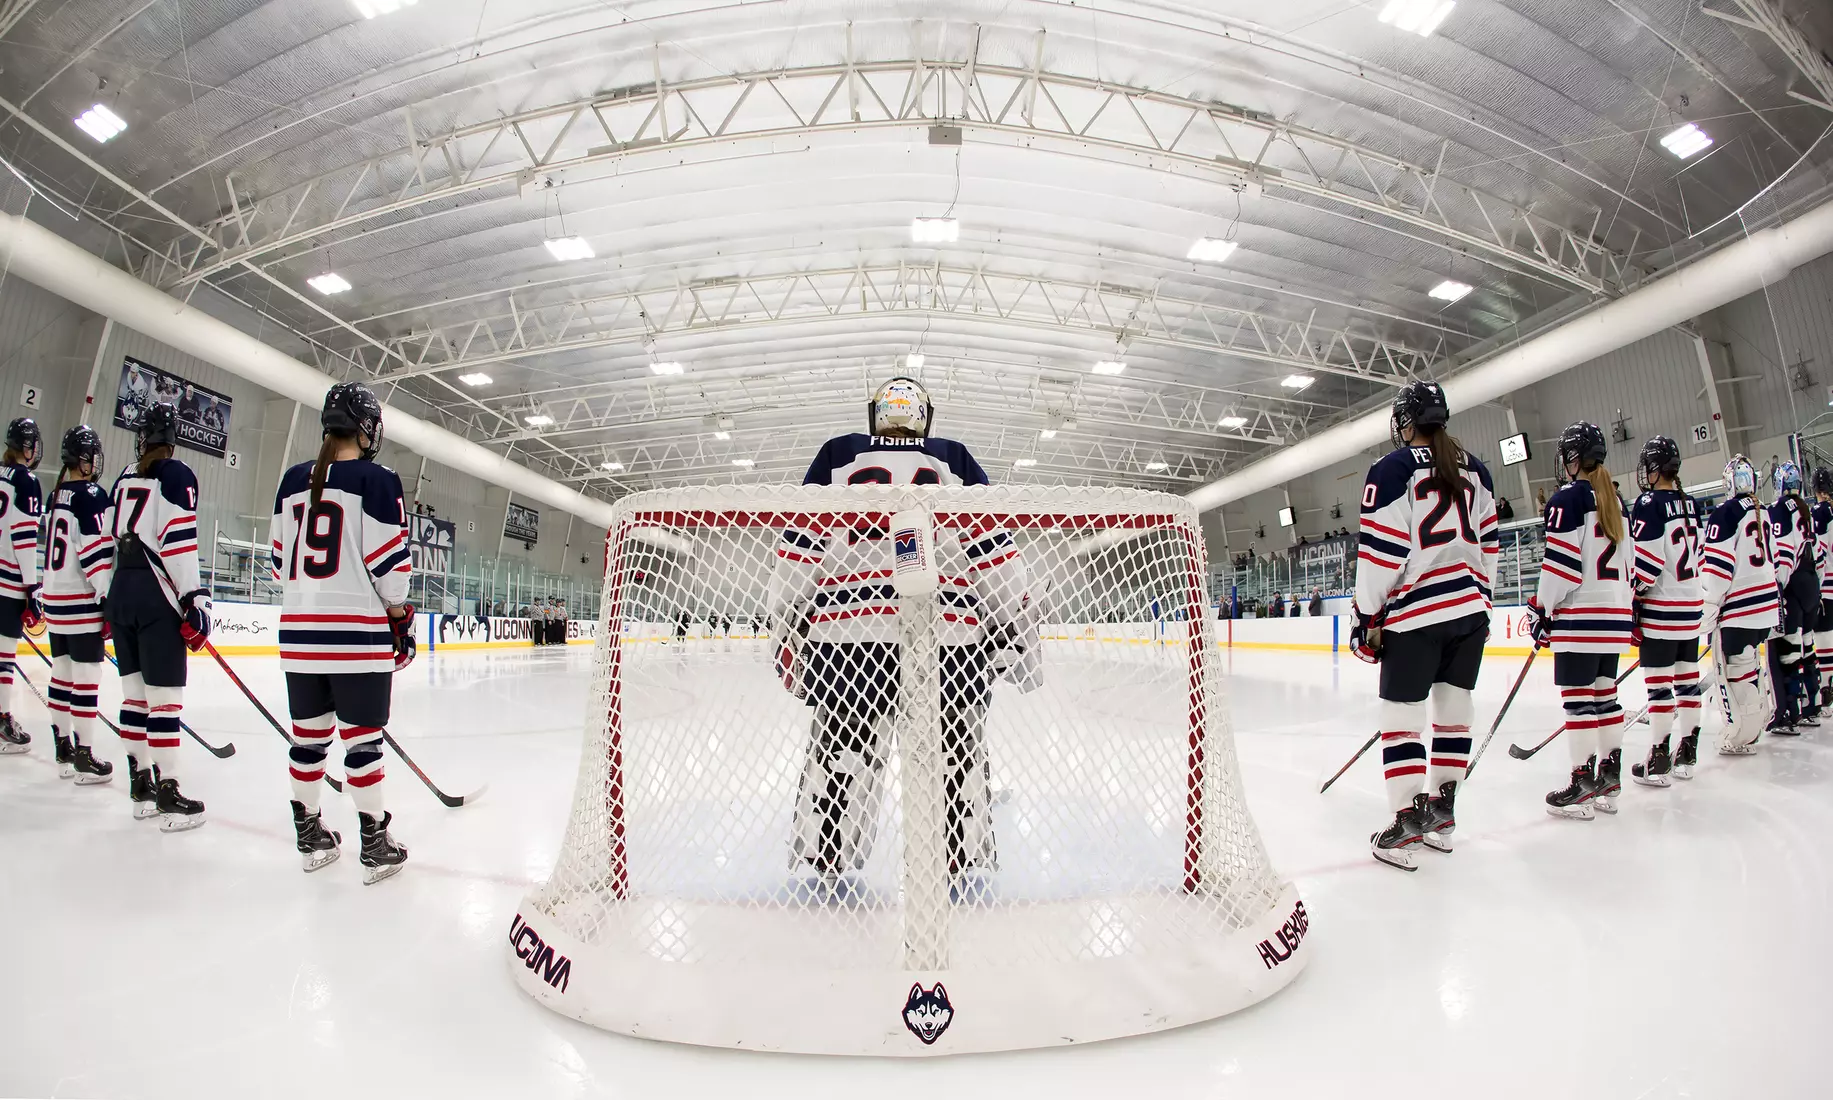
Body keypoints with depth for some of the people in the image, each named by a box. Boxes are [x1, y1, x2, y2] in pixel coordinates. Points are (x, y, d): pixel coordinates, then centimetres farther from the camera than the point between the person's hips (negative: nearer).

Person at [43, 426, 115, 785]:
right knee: (86, 677, -4)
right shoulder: (92, 495, -14)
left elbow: (56, 551, 19)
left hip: (54, 599, 9)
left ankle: (63, 749, 23)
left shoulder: (56, 495, 12)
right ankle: (84, 757, 0)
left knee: (62, 674, 14)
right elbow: (96, 551, -20)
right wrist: (111, 597, -19)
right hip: (82, 602, -9)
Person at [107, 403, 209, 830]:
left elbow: (112, 540, 19)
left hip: (120, 593, 8)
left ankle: (140, 782, 20)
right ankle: (167, 792, -2)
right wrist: (195, 602, -17)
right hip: (158, 598, -8)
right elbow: (179, 542, -16)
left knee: (135, 693, 13)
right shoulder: (176, 475, -7)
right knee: (164, 695, -5)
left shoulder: (124, 478, 15)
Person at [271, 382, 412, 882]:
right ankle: (374, 846, 11)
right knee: (362, 738, 2)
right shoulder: (377, 480, -10)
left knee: (308, 735, 16)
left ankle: (309, 836, 29)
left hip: (298, 630, 6)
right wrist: (402, 619, -1)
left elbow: (281, 560, 14)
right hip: (358, 633, -6)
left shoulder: (292, 480, 10)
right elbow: (389, 563, -13)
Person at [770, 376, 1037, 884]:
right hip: (949, 632, 0)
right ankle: (964, 858, 23)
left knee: (839, 743, 15)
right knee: (954, 747, 14)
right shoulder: (957, 462, 14)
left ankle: (822, 855, 24)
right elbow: (995, 553, 7)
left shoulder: (834, 457, 15)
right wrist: (1018, 632, 11)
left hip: (844, 630, 1)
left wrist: (786, 633, 13)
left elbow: (797, 550, 9)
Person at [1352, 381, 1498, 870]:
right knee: (1454, 708, 13)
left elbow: (1380, 552, -13)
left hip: (1416, 613, -7)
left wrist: (1367, 616, -7)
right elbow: (1487, 545, 16)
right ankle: (1442, 813, 23)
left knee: (1401, 714, -1)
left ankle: (1406, 823, 0)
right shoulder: (1475, 469, 13)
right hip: (1469, 609, 7)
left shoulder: (1392, 468, -8)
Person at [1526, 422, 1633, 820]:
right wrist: (1627, 610, 24)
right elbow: (1628, 563, 18)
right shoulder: (1615, 501, 15)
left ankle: (1584, 782, -1)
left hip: (1580, 615, -9)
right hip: (1614, 614, 9)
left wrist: (1541, 608, -10)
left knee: (1577, 696, -5)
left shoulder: (1568, 499, -11)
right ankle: (1610, 777, 20)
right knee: (1605, 694, 14)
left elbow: (1561, 563, -17)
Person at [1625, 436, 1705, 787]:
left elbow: (1647, 560, -18)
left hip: (1660, 607, -8)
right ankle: (1687, 753, 21)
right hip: (1692, 604, 8)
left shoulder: (1650, 503, -14)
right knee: (1687, 680, 13)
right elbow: (1698, 556, 17)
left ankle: (1658, 760, -1)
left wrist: (1633, 598, -10)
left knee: (1659, 684, -5)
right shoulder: (1691, 504, 11)